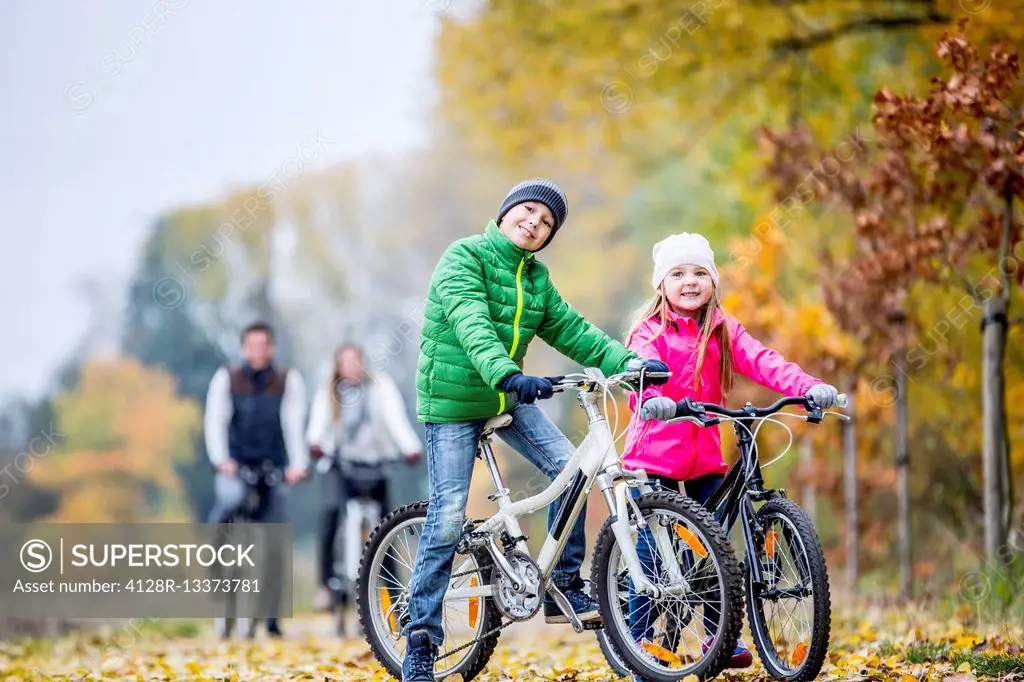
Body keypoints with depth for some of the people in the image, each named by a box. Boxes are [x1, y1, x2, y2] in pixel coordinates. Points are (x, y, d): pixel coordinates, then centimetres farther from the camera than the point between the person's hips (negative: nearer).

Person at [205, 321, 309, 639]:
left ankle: (271, 616, 6)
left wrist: (297, 464, -20)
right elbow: (215, 420, -8)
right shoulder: (226, 378, -1)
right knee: (231, 498, -35)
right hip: (235, 467, -1)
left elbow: (294, 422, -8)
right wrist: (221, 460, -22)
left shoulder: (288, 380, 0)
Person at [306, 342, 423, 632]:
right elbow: (319, 422, -14)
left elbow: (396, 418, -12)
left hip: (373, 465, 1)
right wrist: (315, 443, -37)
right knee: (330, 510, -23)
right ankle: (326, 582, -15)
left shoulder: (381, 386, 0)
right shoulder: (327, 393, 2)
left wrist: (411, 448, -29)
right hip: (338, 465, -1)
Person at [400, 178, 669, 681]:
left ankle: (564, 587, 2)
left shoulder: (535, 277, 9)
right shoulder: (464, 257, -14)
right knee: (447, 520, -8)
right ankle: (420, 640, 2)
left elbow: (571, 330, 4)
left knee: (570, 467, -13)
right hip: (453, 400, -6)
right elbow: (472, 325, -30)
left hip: (508, 397, 6)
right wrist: (506, 374, -47)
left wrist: (629, 363, -10)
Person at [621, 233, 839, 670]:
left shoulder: (723, 331, 7)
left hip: (704, 452, 4)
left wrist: (809, 387, -24)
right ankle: (639, 637, 7)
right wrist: (652, 399, -47)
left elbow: (761, 362, -7)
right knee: (652, 545, -4)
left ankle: (720, 635, 17)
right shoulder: (651, 330, -4)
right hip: (655, 450, -4)